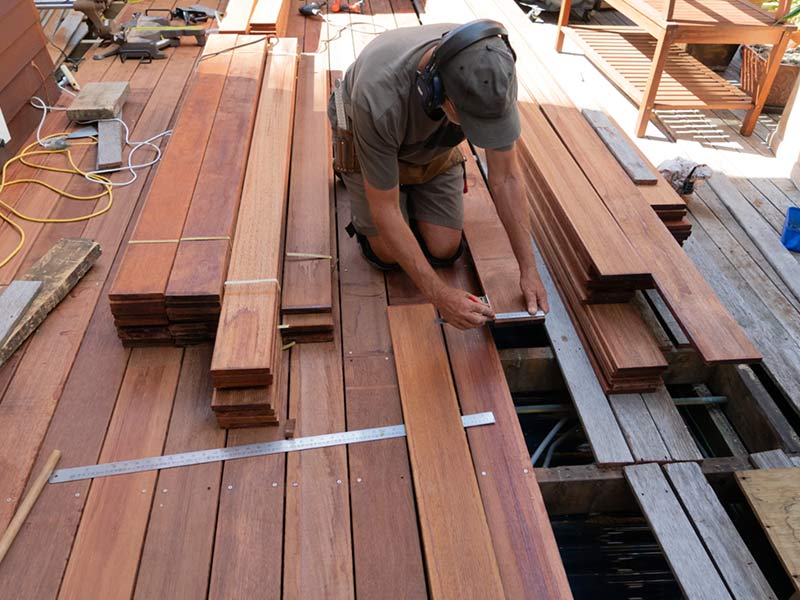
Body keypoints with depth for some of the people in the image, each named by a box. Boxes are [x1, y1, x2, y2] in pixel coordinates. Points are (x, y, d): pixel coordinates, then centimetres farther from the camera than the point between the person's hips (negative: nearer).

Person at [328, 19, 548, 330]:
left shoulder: (495, 71, -32)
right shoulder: (380, 96, -44)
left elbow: (506, 177, -22)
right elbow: (385, 210, -34)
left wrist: (529, 270, -24)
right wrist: (439, 295, -35)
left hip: (435, 147, 3)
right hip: (367, 139, -3)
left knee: (444, 251, -4)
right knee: (387, 254, -4)